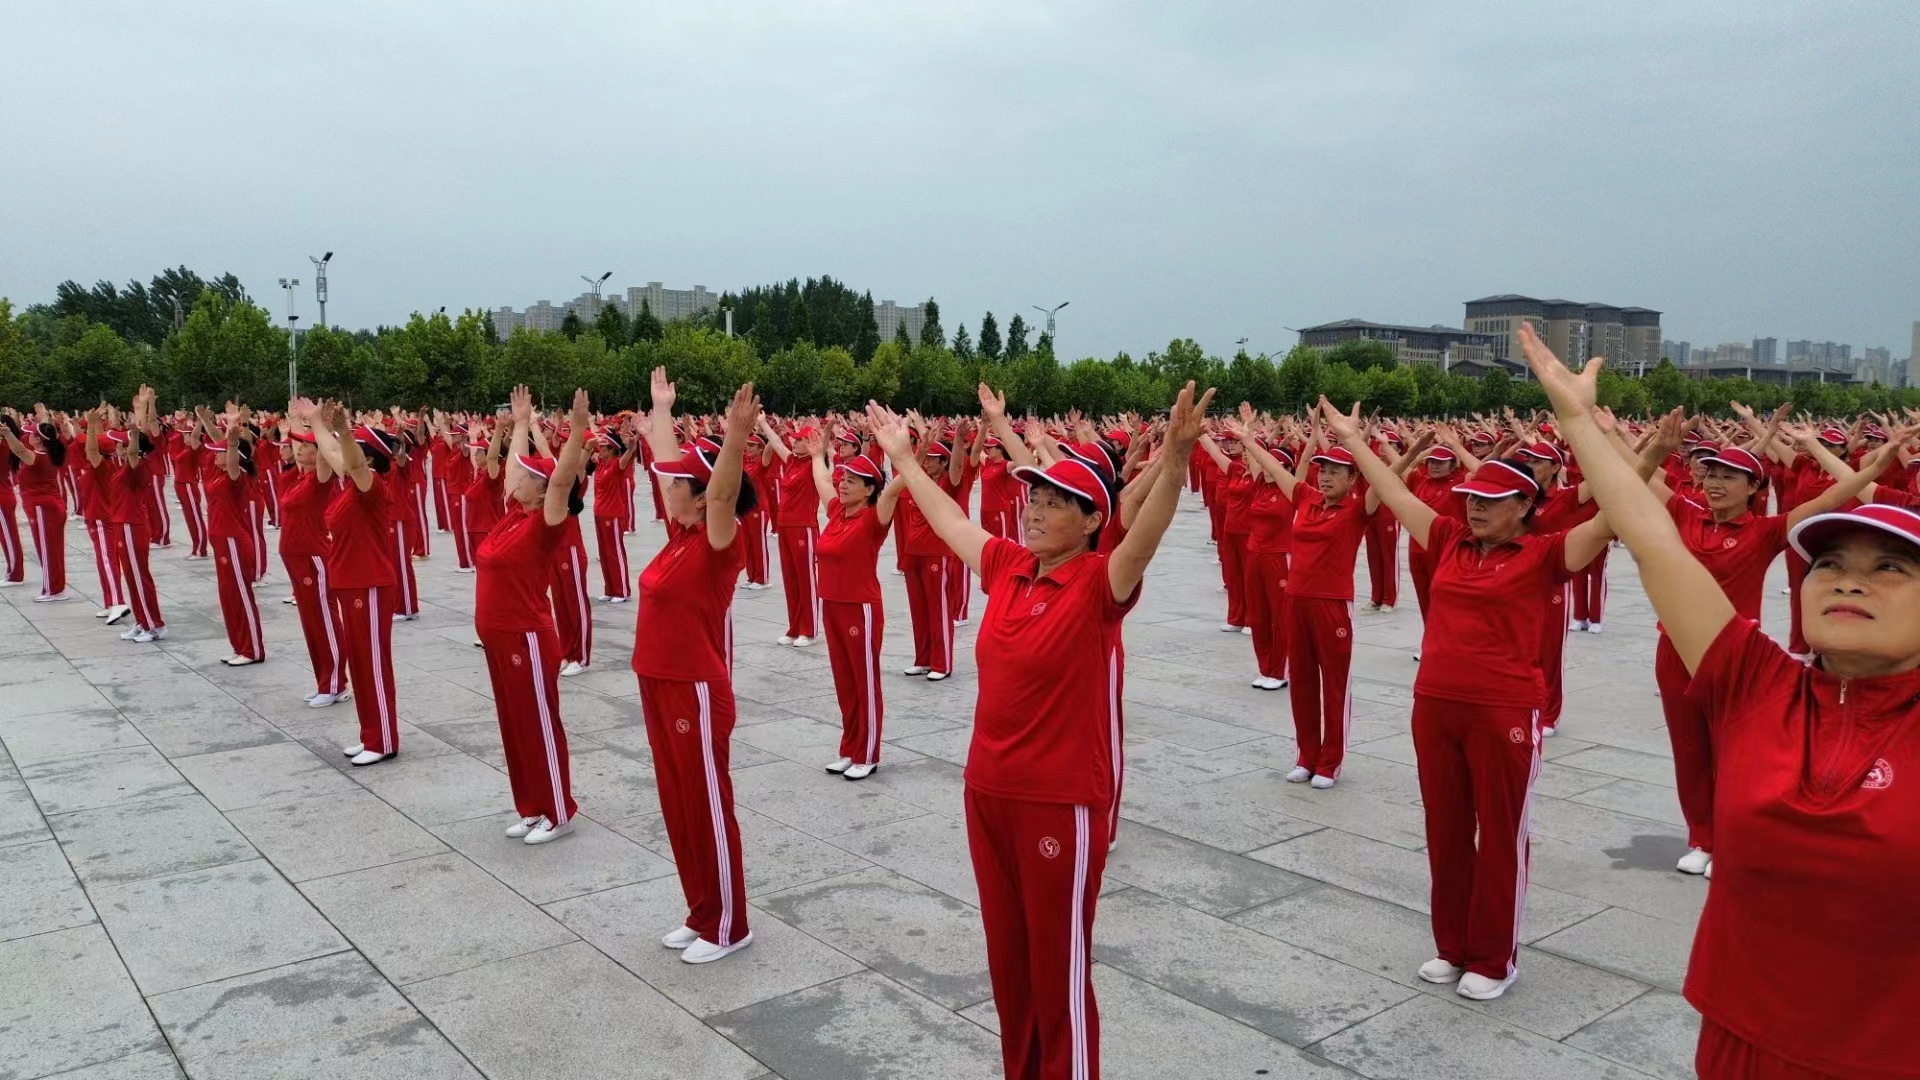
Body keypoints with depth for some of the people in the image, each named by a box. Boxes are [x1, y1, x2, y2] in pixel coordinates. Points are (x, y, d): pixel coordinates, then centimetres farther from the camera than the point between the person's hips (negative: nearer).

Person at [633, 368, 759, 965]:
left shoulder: (718, 543, -15)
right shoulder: (679, 535, 7)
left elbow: (722, 492, -35)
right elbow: (669, 466, 18)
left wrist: (736, 440, -51)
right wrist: (661, 408, 28)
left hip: (696, 693, -9)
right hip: (657, 687, 9)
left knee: (708, 809, 2)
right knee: (677, 807, 16)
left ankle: (728, 926, 16)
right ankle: (701, 915, 30)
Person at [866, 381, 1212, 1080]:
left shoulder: (1100, 582, -15)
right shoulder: (1006, 566, 3)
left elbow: (1148, 532, -33)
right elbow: (947, 518, 18)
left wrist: (1176, 458, -50)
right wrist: (903, 457, 28)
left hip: (1062, 804, -7)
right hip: (988, 791, 7)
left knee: (1058, 966, 7)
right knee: (1007, 955, 21)